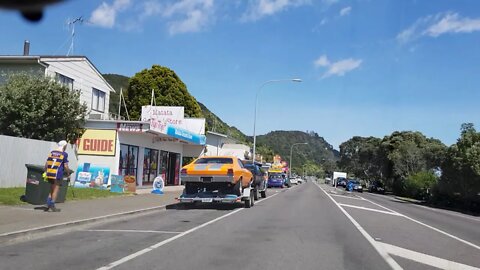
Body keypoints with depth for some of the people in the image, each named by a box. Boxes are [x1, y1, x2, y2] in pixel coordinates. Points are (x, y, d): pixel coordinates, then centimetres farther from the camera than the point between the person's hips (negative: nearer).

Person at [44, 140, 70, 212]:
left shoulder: (52, 152, 12)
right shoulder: (64, 154, -5)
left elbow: (46, 164, 11)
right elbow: (66, 166, -8)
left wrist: (45, 172, 19)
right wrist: (68, 172, 7)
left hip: (49, 174, 6)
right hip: (58, 174, -6)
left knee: (51, 190, 17)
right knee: (55, 190, 3)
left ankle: (48, 205, 11)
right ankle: (52, 206, 5)